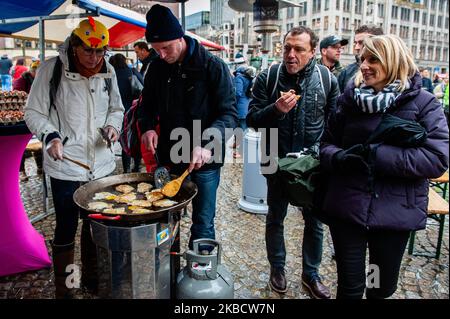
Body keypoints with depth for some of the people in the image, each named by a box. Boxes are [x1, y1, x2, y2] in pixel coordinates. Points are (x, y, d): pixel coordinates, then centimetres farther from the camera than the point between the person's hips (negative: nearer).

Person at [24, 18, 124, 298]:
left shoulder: (108, 71, 3)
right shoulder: (52, 69, -9)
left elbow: (116, 108, 16)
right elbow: (34, 112, -3)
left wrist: (113, 125, -5)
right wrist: (51, 136, -20)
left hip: (101, 165, 4)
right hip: (65, 167, -4)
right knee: (66, 228, 8)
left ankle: (91, 277, 38)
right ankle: (62, 287, 29)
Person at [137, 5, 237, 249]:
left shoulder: (213, 66, -11)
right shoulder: (156, 68, 4)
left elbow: (229, 113, -14)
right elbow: (147, 105, 15)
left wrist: (208, 144, -30)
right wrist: (147, 127, -8)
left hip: (204, 161, -4)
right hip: (169, 158, 5)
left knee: (203, 225, 6)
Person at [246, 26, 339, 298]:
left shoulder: (327, 79, -5)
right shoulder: (268, 77, -8)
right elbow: (252, 119, -8)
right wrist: (275, 109, -26)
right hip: (278, 161, -1)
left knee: (314, 221, 13)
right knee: (276, 218, 14)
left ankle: (311, 274, 33)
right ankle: (277, 268, 36)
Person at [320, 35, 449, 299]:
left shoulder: (423, 103, -5)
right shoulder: (350, 98, 3)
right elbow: (327, 143, 6)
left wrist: (377, 155, -23)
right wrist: (339, 157, -18)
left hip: (395, 212, -1)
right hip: (346, 208, 1)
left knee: (384, 286, 20)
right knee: (349, 286, 12)